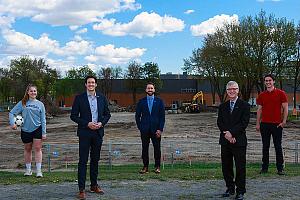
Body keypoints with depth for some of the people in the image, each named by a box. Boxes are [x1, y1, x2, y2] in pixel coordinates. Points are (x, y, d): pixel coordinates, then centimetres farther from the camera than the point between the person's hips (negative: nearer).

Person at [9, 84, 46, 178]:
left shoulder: (40, 104, 3)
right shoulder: (22, 103, 2)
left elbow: (43, 119, 3)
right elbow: (12, 113, 3)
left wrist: (44, 132, -1)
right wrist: (12, 123, -13)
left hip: (37, 129, -1)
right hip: (25, 130, 1)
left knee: (37, 149, -4)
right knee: (27, 149, 12)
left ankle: (39, 170, 0)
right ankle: (28, 169, 24)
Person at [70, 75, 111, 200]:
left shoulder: (102, 98, 7)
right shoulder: (79, 98, -2)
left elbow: (107, 114, 12)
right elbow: (73, 116, -3)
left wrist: (101, 123, -7)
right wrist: (87, 124, -14)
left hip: (98, 132, 4)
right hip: (85, 133, -3)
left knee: (95, 160, 12)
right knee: (83, 161, -3)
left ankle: (94, 185, 24)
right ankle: (81, 189, 1)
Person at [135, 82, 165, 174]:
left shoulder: (159, 101, 4)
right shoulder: (141, 101, 6)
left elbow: (162, 116, 1)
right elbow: (137, 116, 9)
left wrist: (160, 129, -7)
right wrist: (140, 127, 1)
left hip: (156, 129, -1)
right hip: (144, 130, 1)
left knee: (157, 148, 2)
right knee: (145, 148, 3)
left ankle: (157, 166, 12)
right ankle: (145, 167, 10)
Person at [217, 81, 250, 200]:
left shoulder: (244, 105, -1)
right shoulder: (222, 106, 12)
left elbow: (244, 123, -10)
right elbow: (219, 122, 4)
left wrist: (231, 132, -16)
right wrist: (226, 133, -12)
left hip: (239, 141, -4)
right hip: (225, 141, 4)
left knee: (240, 167, 1)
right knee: (226, 166, 10)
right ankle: (230, 188, 24)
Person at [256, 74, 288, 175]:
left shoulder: (281, 93, 0)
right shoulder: (261, 95, 8)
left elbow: (285, 108, -1)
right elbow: (259, 110, 10)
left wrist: (284, 121, -8)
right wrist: (258, 124, 6)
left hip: (277, 124, -3)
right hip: (264, 124, 3)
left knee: (278, 147, 2)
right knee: (265, 146, 8)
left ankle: (280, 168, 9)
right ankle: (264, 167, 15)